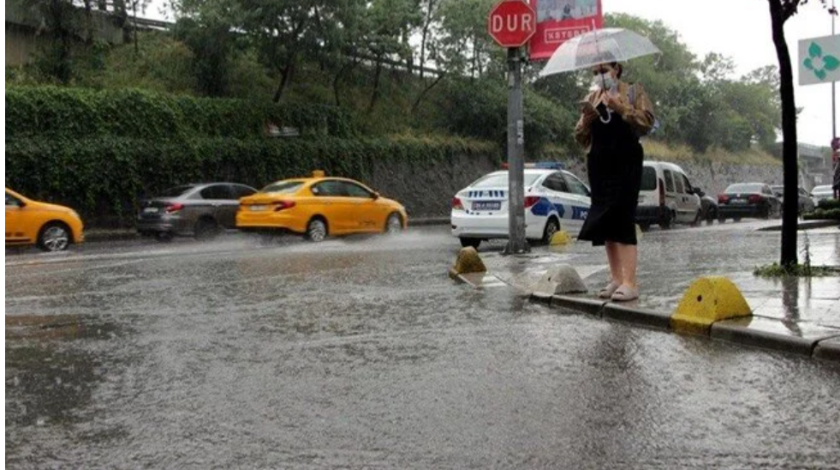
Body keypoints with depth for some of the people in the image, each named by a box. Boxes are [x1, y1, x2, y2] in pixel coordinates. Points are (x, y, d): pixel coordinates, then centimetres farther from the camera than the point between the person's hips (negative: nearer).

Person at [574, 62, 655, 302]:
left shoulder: (633, 92, 6)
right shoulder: (591, 98, 16)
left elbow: (647, 122, -7)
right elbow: (581, 138, 12)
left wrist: (620, 107, -17)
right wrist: (587, 119, -8)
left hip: (626, 162, -5)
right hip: (599, 164, 5)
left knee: (622, 219, -13)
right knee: (605, 221, 1)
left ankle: (629, 282, -15)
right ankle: (616, 278, 7)